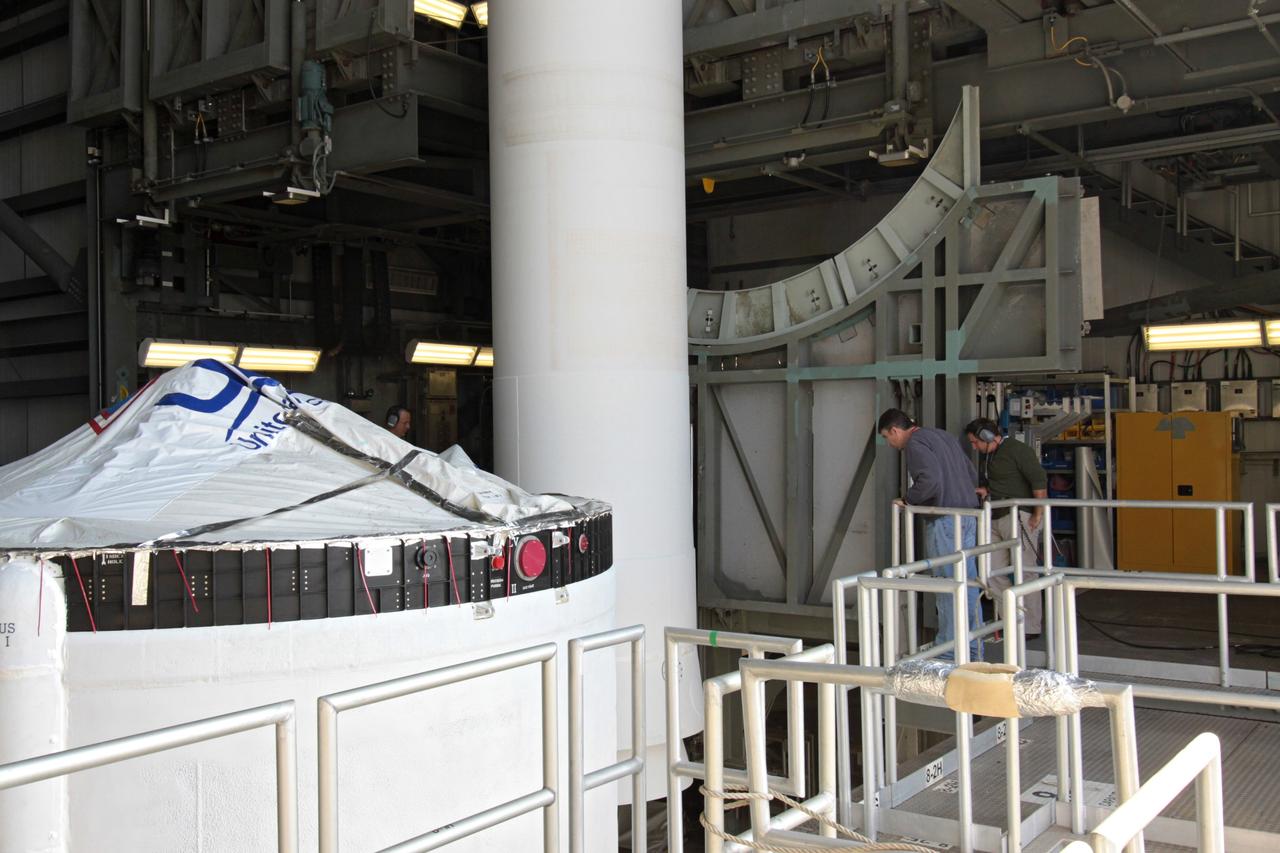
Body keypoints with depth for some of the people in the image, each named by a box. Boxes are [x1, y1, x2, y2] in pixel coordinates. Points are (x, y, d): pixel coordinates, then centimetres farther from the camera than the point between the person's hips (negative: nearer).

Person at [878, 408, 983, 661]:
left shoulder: (915, 443, -8)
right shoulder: (946, 437, 19)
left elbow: (930, 479, -23)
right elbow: (973, 475, 20)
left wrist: (909, 499, -9)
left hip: (944, 521, -9)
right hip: (968, 517, 9)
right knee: (969, 585, 12)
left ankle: (948, 654, 2)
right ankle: (973, 651, 18)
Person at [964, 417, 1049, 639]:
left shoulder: (1017, 450, -9)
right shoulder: (985, 456, 18)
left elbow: (1040, 481, -15)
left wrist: (1038, 515, -16)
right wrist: (983, 491, 10)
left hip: (1019, 517, -9)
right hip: (995, 519, 9)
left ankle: (1031, 627, 2)